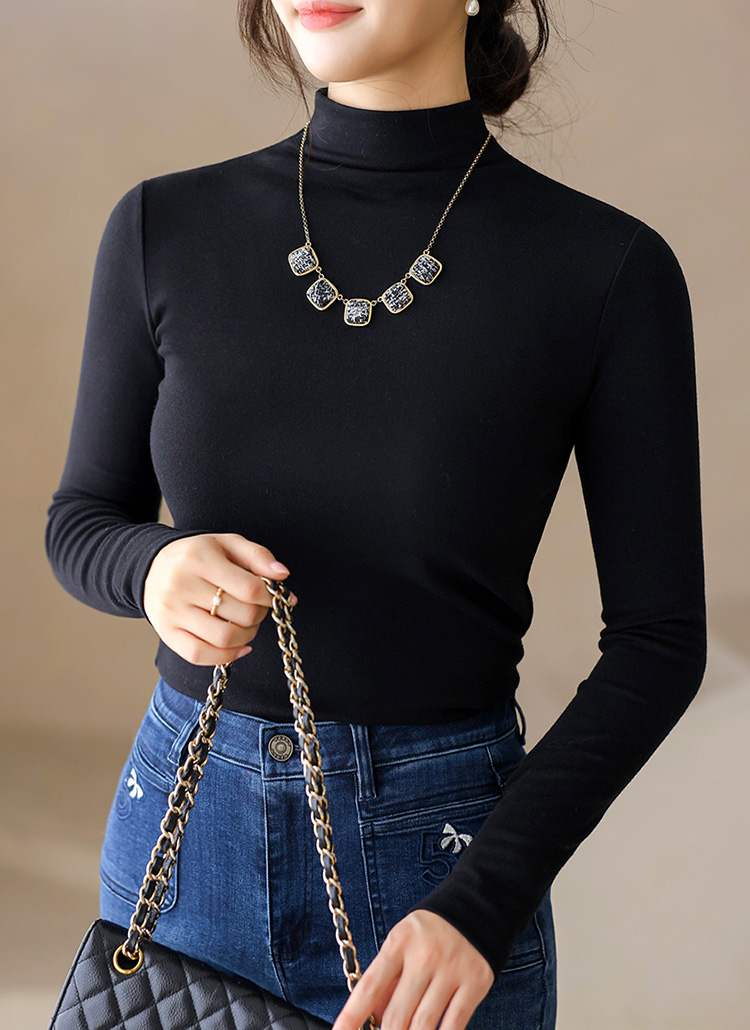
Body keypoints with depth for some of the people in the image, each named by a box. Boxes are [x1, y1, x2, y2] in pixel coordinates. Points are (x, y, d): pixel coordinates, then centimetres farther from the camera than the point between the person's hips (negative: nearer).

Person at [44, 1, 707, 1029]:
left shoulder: (610, 268, -11)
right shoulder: (166, 229, -4)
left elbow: (659, 636, -7)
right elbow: (82, 522, 6)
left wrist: (484, 903, -16)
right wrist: (157, 566, -17)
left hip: (441, 846, -2)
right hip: (182, 828, 3)